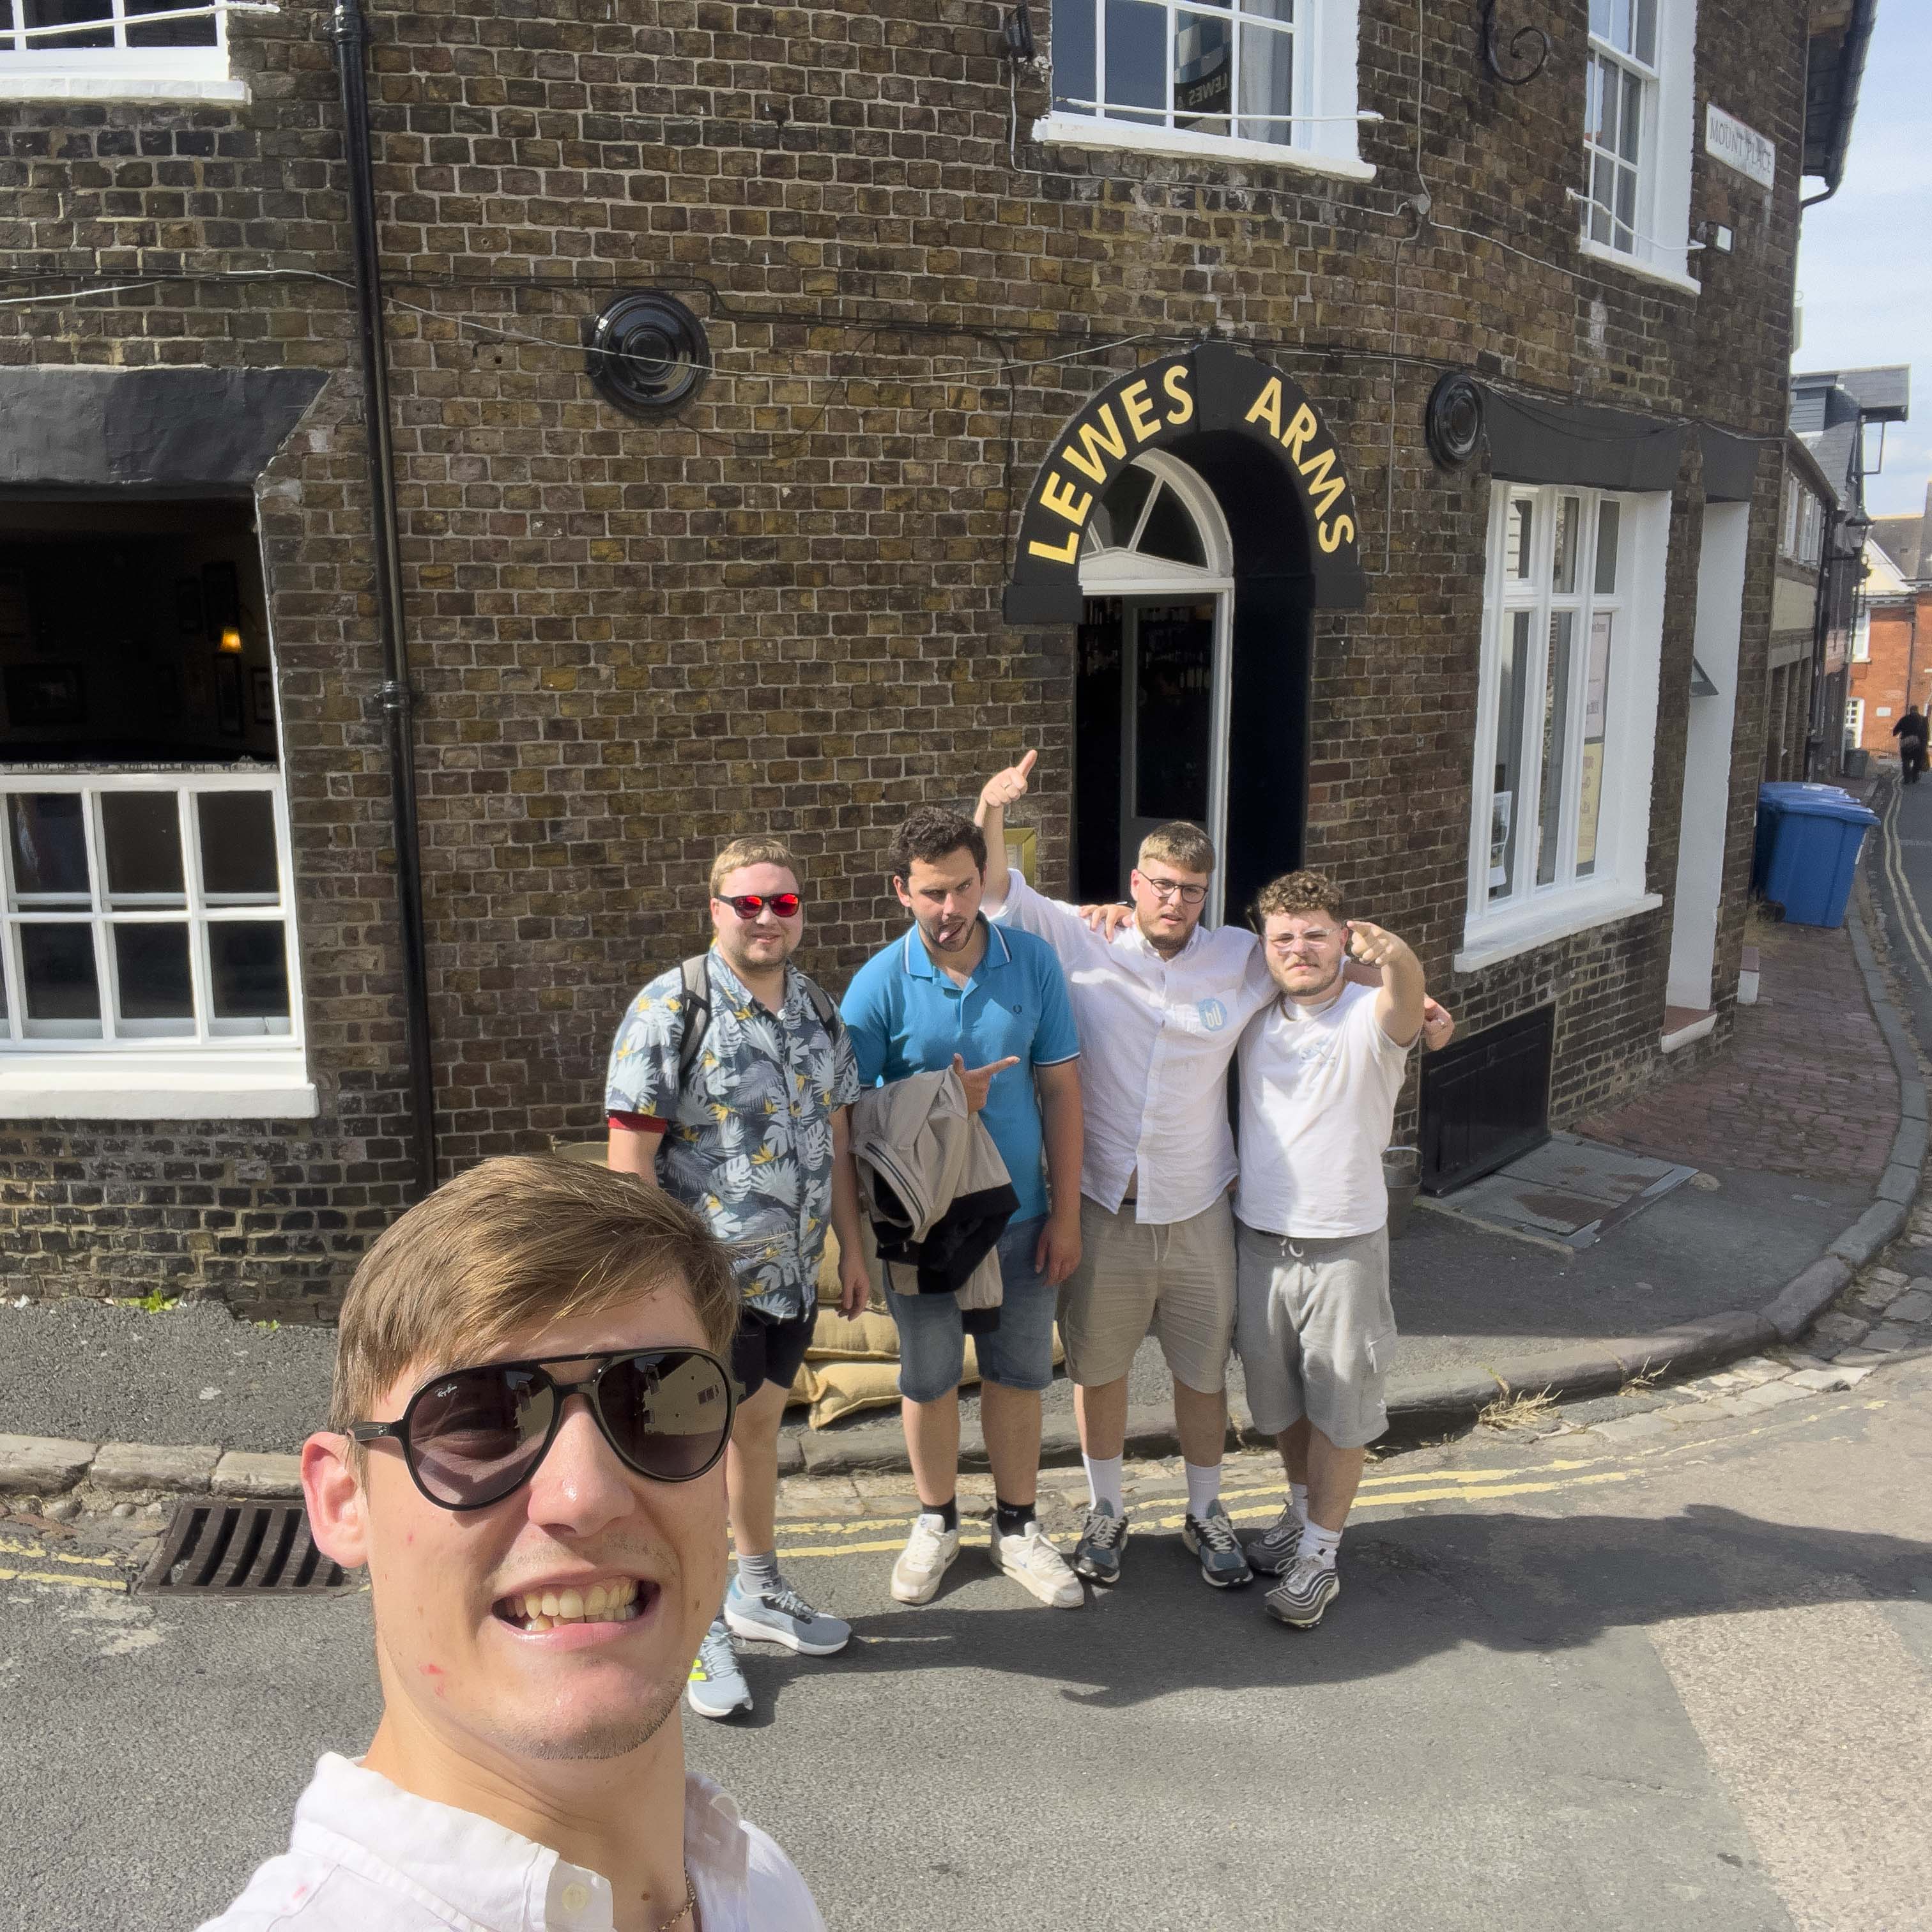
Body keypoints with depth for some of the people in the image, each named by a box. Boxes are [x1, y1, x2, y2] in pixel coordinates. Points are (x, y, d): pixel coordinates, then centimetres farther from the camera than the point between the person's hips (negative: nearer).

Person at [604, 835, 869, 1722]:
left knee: (760, 1425, 21)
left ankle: (758, 1590, 39)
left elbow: (835, 1134, 14)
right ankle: (697, 1627, 23)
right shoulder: (670, 1009, -15)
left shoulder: (818, 1009, 6)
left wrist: (851, 1246, 14)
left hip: (791, 1273, 7)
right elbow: (631, 1155, -18)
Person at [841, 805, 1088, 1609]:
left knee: (1016, 1373, 14)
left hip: (1019, 1213, 1)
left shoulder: (1033, 963, -7)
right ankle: (936, 1522, 36)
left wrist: (1066, 1211, -4)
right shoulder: (879, 985, -13)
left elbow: (1060, 1089, -3)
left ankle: (1018, 1529, 33)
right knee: (929, 1377, 15)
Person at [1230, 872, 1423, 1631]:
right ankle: (1303, 1511, 42)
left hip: (1343, 1247, -4)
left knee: (1338, 1409, 8)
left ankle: (1320, 1553, 24)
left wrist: (1391, 952, -62)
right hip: (1256, 1237, 5)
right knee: (1280, 1399, 20)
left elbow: (1406, 993, -38)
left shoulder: (1372, 1019, -14)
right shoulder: (1253, 1014, 0)